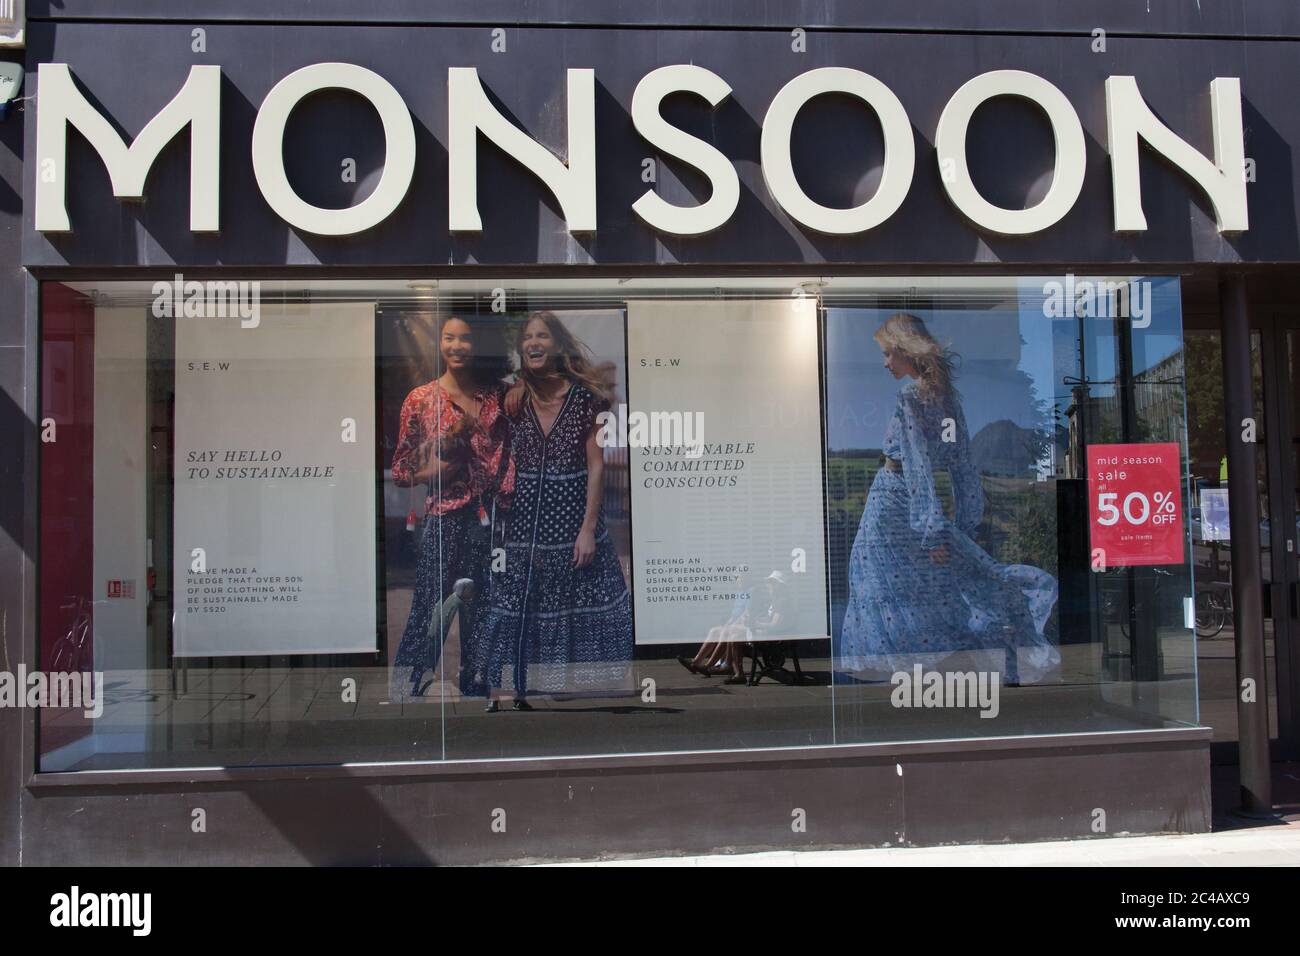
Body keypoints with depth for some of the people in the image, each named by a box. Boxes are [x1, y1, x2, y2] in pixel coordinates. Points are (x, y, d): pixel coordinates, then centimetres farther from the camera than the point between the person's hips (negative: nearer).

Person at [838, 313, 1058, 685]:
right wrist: (963, 525, 17)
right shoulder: (947, 393, 8)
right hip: (917, 507, 8)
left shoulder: (910, 396, -16)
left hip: (893, 500, -8)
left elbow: (918, 466, -20)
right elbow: (962, 462, 12)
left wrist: (932, 532, -21)